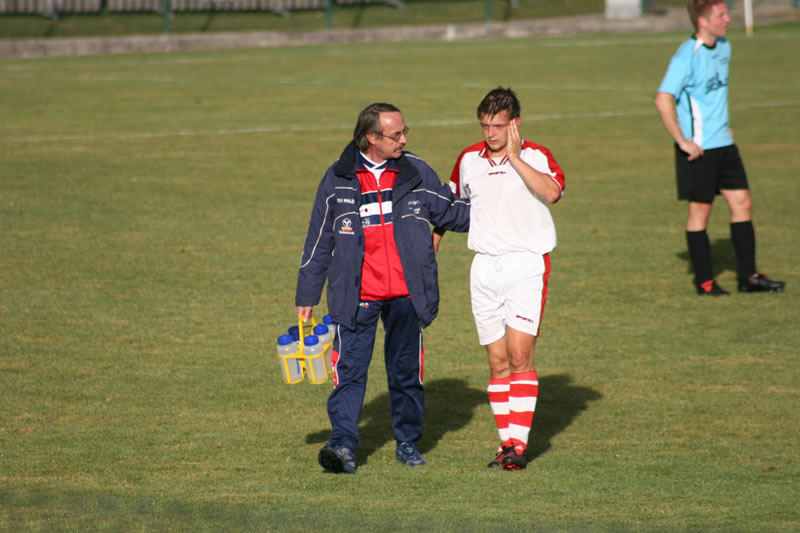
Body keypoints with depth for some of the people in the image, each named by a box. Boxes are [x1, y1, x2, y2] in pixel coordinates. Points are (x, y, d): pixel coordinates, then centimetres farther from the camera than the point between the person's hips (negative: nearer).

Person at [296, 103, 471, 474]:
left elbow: (450, 211, 17)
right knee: (350, 369, -10)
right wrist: (306, 295, 8)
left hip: (406, 296, 2)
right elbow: (319, 240, 7)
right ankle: (343, 444, -13)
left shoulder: (416, 173, 4)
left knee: (407, 370, 9)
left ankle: (408, 442, 21)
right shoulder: (339, 179, 0)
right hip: (357, 297, -2)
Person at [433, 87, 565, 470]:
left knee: (520, 354, -13)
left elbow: (551, 192, -24)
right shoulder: (468, 160, 9)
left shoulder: (536, 156, -4)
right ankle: (506, 440, 12)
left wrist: (515, 158, -20)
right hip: (485, 267, 4)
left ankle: (519, 443, -13)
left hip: (527, 263, -4)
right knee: (498, 361, 5)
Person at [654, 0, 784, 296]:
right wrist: (682, 141, -21)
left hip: (723, 144, 8)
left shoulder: (723, 48, 8)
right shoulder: (686, 57, -18)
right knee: (700, 210, 1)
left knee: (742, 203, 7)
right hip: (698, 148, -8)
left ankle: (748, 276, 13)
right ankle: (704, 281, 11)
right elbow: (663, 100, -23)